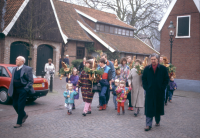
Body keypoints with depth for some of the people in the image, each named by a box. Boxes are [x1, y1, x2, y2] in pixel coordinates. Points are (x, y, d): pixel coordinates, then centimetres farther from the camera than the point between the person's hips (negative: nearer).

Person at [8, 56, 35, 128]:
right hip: (15, 90, 7)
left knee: (20, 106, -4)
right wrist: (10, 90, 10)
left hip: (22, 90, -7)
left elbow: (31, 81, -8)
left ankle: (19, 123, 8)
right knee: (15, 105, 11)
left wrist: (26, 89, -17)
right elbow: (12, 80, 16)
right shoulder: (14, 69, 13)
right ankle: (24, 115, 35)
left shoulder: (27, 69, -7)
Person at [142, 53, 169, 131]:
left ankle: (157, 121, 33)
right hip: (149, 92, 0)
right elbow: (144, 79, 9)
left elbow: (166, 79, 1)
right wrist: (146, 88, -1)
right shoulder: (147, 69, 5)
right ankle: (148, 125, 3)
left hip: (159, 92, 0)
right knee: (149, 108, -1)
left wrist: (162, 88, -6)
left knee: (158, 107, 12)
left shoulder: (163, 68, 0)